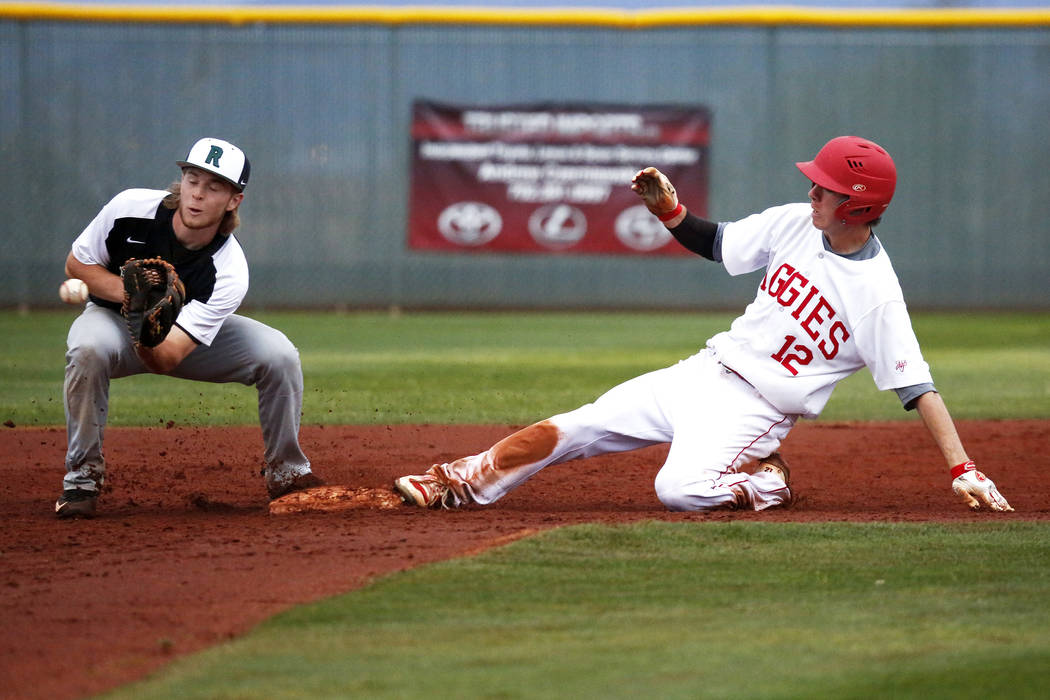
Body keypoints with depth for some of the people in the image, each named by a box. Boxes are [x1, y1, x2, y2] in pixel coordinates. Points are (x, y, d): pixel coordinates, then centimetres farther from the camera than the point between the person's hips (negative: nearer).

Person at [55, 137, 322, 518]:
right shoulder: (131, 208, -26)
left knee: (278, 354, -22)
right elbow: (76, 264, -11)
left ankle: (286, 473, -1)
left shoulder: (229, 272, -29)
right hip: (112, 316, 0)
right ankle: (82, 478, -19)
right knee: (88, 347, -38)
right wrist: (131, 293, -29)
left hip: (183, 334, 0)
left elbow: (165, 359, -34)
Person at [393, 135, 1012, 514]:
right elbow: (717, 244, 15)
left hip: (753, 409, -6)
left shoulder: (877, 294, -17)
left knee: (679, 489, -32)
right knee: (567, 430, -1)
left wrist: (964, 470, -26)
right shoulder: (795, 222, 2)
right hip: (702, 373, 6)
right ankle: (458, 484, 8)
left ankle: (765, 484, -6)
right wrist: (668, 208, -4)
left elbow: (917, 385, -20)